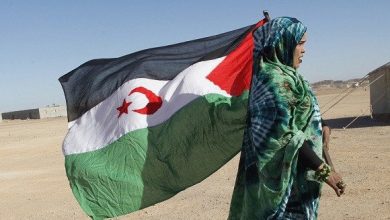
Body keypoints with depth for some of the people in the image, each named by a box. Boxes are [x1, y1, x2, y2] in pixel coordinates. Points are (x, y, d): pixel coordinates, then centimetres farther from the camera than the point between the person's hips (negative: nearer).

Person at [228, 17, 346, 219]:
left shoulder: (278, 75, 10)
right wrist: (323, 170, -24)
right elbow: (285, 133, -27)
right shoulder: (275, 78, -20)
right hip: (287, 176, -10)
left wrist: (318, 131, 27)